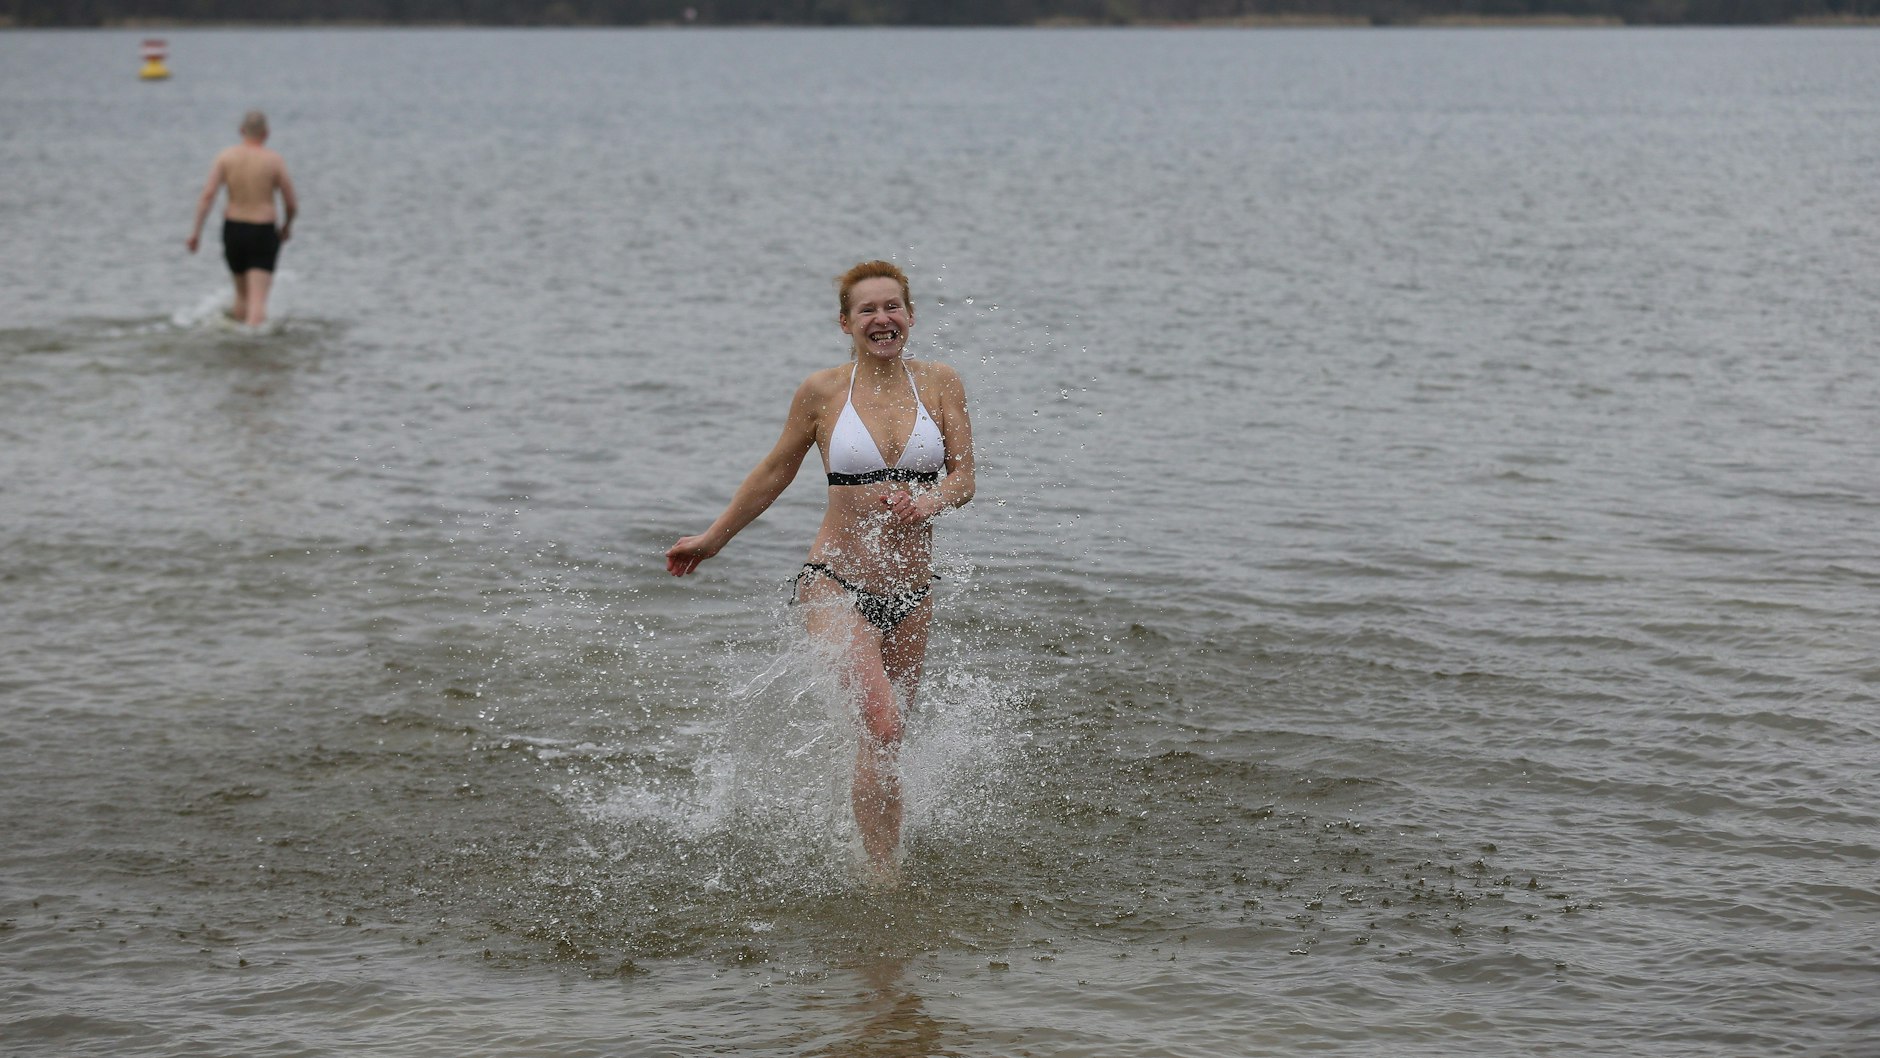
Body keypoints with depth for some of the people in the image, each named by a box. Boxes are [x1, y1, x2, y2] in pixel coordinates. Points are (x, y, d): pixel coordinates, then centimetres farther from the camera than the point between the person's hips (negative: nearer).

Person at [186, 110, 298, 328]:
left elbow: (208, 195, -10)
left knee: (241, 293, 23)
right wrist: (287, 226, 19)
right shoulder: (274, 160, -5)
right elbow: (291, 203, -1)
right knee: (258, 299, -7)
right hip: (263, 232, -3)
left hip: (233, 229, 3)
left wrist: (196, 230, -8)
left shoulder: (226, 157, -1)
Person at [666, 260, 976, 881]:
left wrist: (926, 505, -20)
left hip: (911, 593, 3)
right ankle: (883, 884, -15)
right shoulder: (823, 392, -2)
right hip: (836, 585, -3)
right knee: (882, 728, -20)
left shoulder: (940, 383, 3)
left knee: (886, 736, 10)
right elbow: (774, 475, 11)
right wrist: (713, 540, 18)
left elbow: (964, 478, 2)